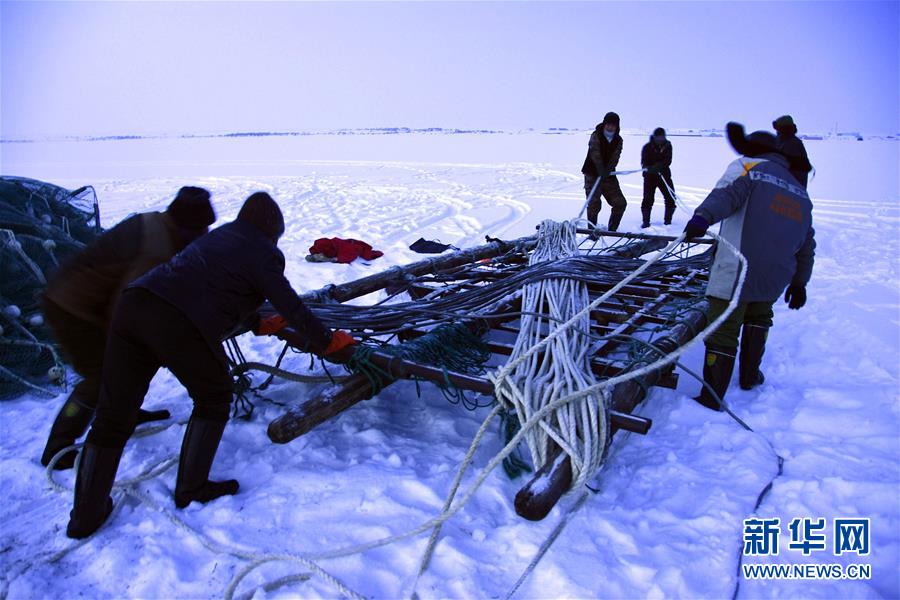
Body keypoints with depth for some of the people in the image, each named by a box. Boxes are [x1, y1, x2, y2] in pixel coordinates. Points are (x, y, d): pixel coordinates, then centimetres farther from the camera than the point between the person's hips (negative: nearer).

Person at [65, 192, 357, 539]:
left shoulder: (218, 236, 29)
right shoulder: (263, 251, 6)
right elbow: (291, 307, 3)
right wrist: (329, 343, 15)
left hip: (131, 305, 8)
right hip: (177, 324, -7)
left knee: (113, 417, 15)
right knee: (213, 397, 17)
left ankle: (86, 517, 26)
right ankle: (191, 489, 25)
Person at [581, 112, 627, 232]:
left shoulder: (618, 140, 6)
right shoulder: (596, 136, -7)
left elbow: (615, 157, -8)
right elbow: (595, 153, -22)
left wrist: (608, 170, -28)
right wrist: (601, 170, -36)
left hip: (608, 176, 5)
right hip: (592, 174, -4)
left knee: (620, 203, 1)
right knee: (594, 204, -10)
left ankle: (612, 230, 16)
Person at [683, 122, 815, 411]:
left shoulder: (747, 167, 6)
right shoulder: (800, 192, 25)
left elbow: (728, 193, -20)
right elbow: (807, 246, 28)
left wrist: (703, 216, -38)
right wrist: (799, 282, 36)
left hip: (734, 273, -6)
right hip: (775, 278, 6)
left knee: (722, 333, -3)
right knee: (759, 317, 31)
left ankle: (711, 399, -1)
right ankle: (749, 375, 38)